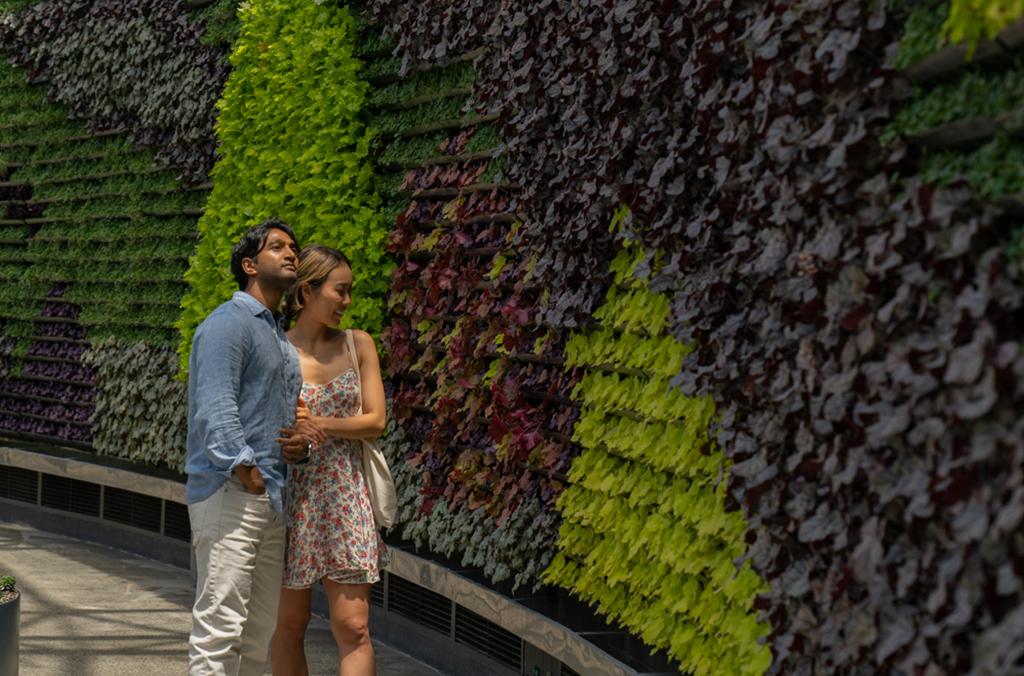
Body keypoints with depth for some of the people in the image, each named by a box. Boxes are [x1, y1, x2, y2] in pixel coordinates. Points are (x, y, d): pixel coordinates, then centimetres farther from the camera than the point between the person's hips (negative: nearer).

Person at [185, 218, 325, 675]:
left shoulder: (279, 337, 22)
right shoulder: (228, 324, -7)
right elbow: (215, 409, -17)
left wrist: (294, 431, 6)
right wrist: (245, 471, -21)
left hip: (272, 498, 9)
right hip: (230, 494, -9)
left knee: (261, 630, 11)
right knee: (220, 624, -11)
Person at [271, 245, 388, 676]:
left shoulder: (358, 345, 6)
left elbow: (375, 420, 0)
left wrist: (319, 424, -12)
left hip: (345, 496, 2)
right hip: (290, 495, -1)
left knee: (354, 628, -5)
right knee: (290, 625, 6)